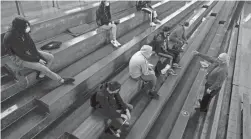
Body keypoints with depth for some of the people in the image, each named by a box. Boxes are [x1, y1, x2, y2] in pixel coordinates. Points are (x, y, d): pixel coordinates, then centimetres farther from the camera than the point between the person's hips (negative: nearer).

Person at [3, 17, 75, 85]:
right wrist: (37, 60, -18)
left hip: (28, 52, 7)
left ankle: (41, 76, 9)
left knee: (51, 57, -3)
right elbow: (21, 55, -26)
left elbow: (31, 44, -3)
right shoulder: (11, 38, -32)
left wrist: (39, 56, -10)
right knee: (44, 68, -20)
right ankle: (61, 80, 0)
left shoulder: (23, 31, -13)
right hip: (19, 58, -7)